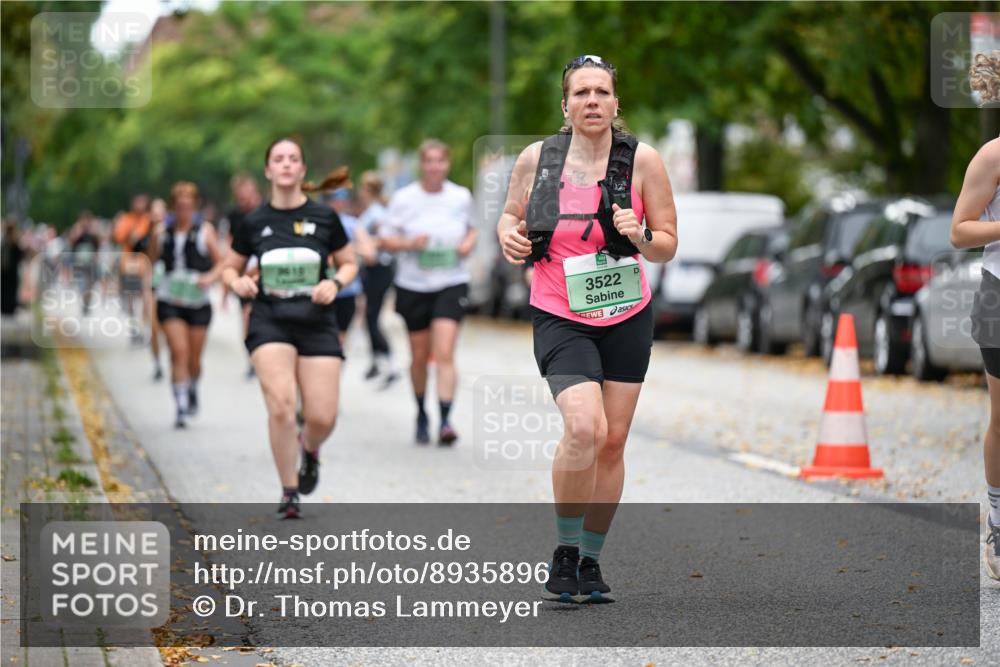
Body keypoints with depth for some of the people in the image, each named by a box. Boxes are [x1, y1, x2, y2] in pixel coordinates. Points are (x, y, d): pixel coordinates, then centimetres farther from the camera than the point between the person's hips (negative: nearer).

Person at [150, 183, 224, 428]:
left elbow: (221, 263, 2)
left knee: (194, 358, 7)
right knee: (179, 352, -15)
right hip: (169, 300, 0)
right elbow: (152, 263, 16)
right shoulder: (162, 234, 5)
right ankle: (181, 408, -13)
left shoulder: (204, 230, 1)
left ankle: (193, 390, 40)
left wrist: (210, 277, -17)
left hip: (198, 301, 0)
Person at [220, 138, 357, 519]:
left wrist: (335, 283, -9)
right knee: (281, 406, -19)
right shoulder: (255, 223, 4)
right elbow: (229, 268, 15)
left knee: (322, 418, -7)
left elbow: (349, 264, 12)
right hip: (270, 322, 0)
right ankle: (289, 494, -3)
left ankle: (310, 451, 32)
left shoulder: (324, 217, 2)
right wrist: (237, 283, -7)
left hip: (317, 323, 0)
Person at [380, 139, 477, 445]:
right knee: (419, 355, 12)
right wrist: (409, 243, -17)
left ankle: (445, 421, -20)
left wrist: (468, 243, -2)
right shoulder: (404, 199, -2)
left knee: (445, 353, -16)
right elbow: (386, 239, 2)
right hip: (413, 285, 1)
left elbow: (472, 228, 20)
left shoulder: (462, 197, 2)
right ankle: (421, 414, 34)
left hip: (451, 284, -1)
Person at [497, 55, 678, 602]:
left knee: (613, 440, 4)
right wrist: (508, 234, -8)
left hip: (627, 317, 2)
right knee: (584, 429, -21)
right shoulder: (536, 159, -4)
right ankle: (565, 549, -2)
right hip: (560, 317, -2)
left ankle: (591, 558, 20)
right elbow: (511, 214, 14)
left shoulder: (642, 160, -4)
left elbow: (668, 245, 1)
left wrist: (641, 237, -20)